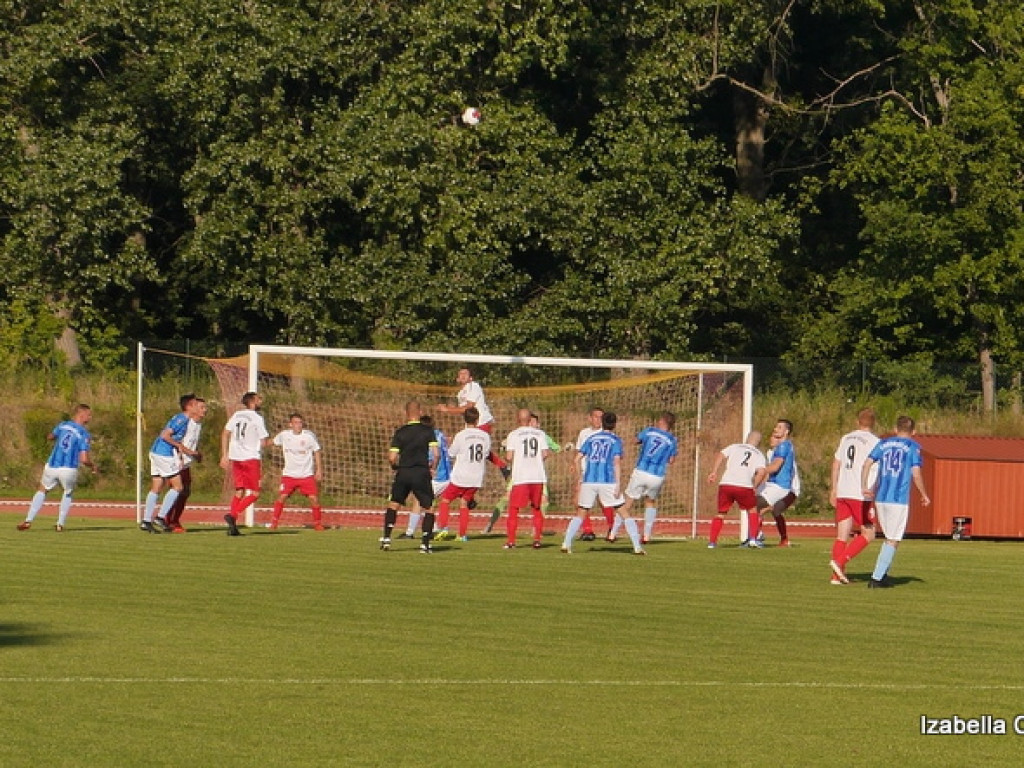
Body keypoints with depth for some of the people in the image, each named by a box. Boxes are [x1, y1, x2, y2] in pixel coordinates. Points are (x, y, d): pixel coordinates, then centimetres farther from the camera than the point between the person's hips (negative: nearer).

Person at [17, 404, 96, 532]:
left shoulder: (62, 425, 7)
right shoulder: (84, 434, -7)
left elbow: (50, 437, 27)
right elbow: (84, 459, -12)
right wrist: (92, 466, 8)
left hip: (52, 467, 3)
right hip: (69, 469, -3)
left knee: (42, 491, 23)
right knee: (68, 493, 26)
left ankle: (28, 521, 12)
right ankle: (60, 524, 22)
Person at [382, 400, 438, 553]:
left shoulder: (400, 432, 3)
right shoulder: (428, 430, 0)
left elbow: (392, 457, -2)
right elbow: (435, 453, -7)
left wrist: (395, 467, 19)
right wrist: (432, 467, 12)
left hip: (403, 472, 2)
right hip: (421, 472, -1)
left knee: (393, 504, 18)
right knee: (429, 508, 8)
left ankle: (386, 538, 10)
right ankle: (425, 543, -1)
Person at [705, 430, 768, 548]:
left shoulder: (735, 447, 23)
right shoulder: (759, 455, 19)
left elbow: (721, 455, 4)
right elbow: (762, 472, 0)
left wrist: (714, 472, 2)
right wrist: (754, 487, 8)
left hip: (725, 484, 1)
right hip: (744, 486, -1)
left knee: (721, 513, 16)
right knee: (752, 510, 22)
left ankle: (712, 542, 10)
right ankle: (753, 538, 12)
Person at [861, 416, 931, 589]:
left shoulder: (883, 444, 13)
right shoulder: (913, 447, -1)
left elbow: (867, 463, 2)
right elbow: (916, 474, -8)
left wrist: (864, 487, 2)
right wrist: (924, 495, 4)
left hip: (880, 498, 5)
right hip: (899, 499, -5)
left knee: (890, 537, 19)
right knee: (894, 540, 1)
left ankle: (882, 574, 15)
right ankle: (877, 577, -6)